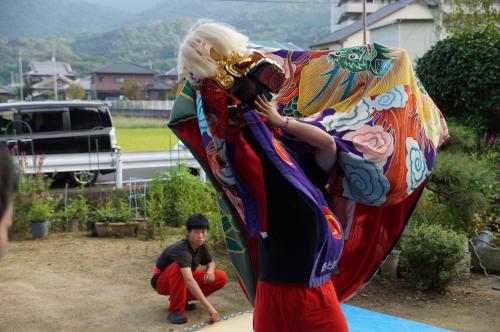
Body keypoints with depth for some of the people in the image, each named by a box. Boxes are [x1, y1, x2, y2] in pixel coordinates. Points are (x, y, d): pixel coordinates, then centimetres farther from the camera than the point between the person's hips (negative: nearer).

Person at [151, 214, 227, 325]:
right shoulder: (182, 249, -35)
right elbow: (189, 280, -48)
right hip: (162, 282, -7)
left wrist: (210, 270, -18)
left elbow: (211, 262, 9)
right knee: (178, 267, -39)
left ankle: (183, 298, 3)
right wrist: (208, 306, -55)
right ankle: (175, 310, -26)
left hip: (183, 280, 7)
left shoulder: (202, 246, -11)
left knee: (221, 277, -10)